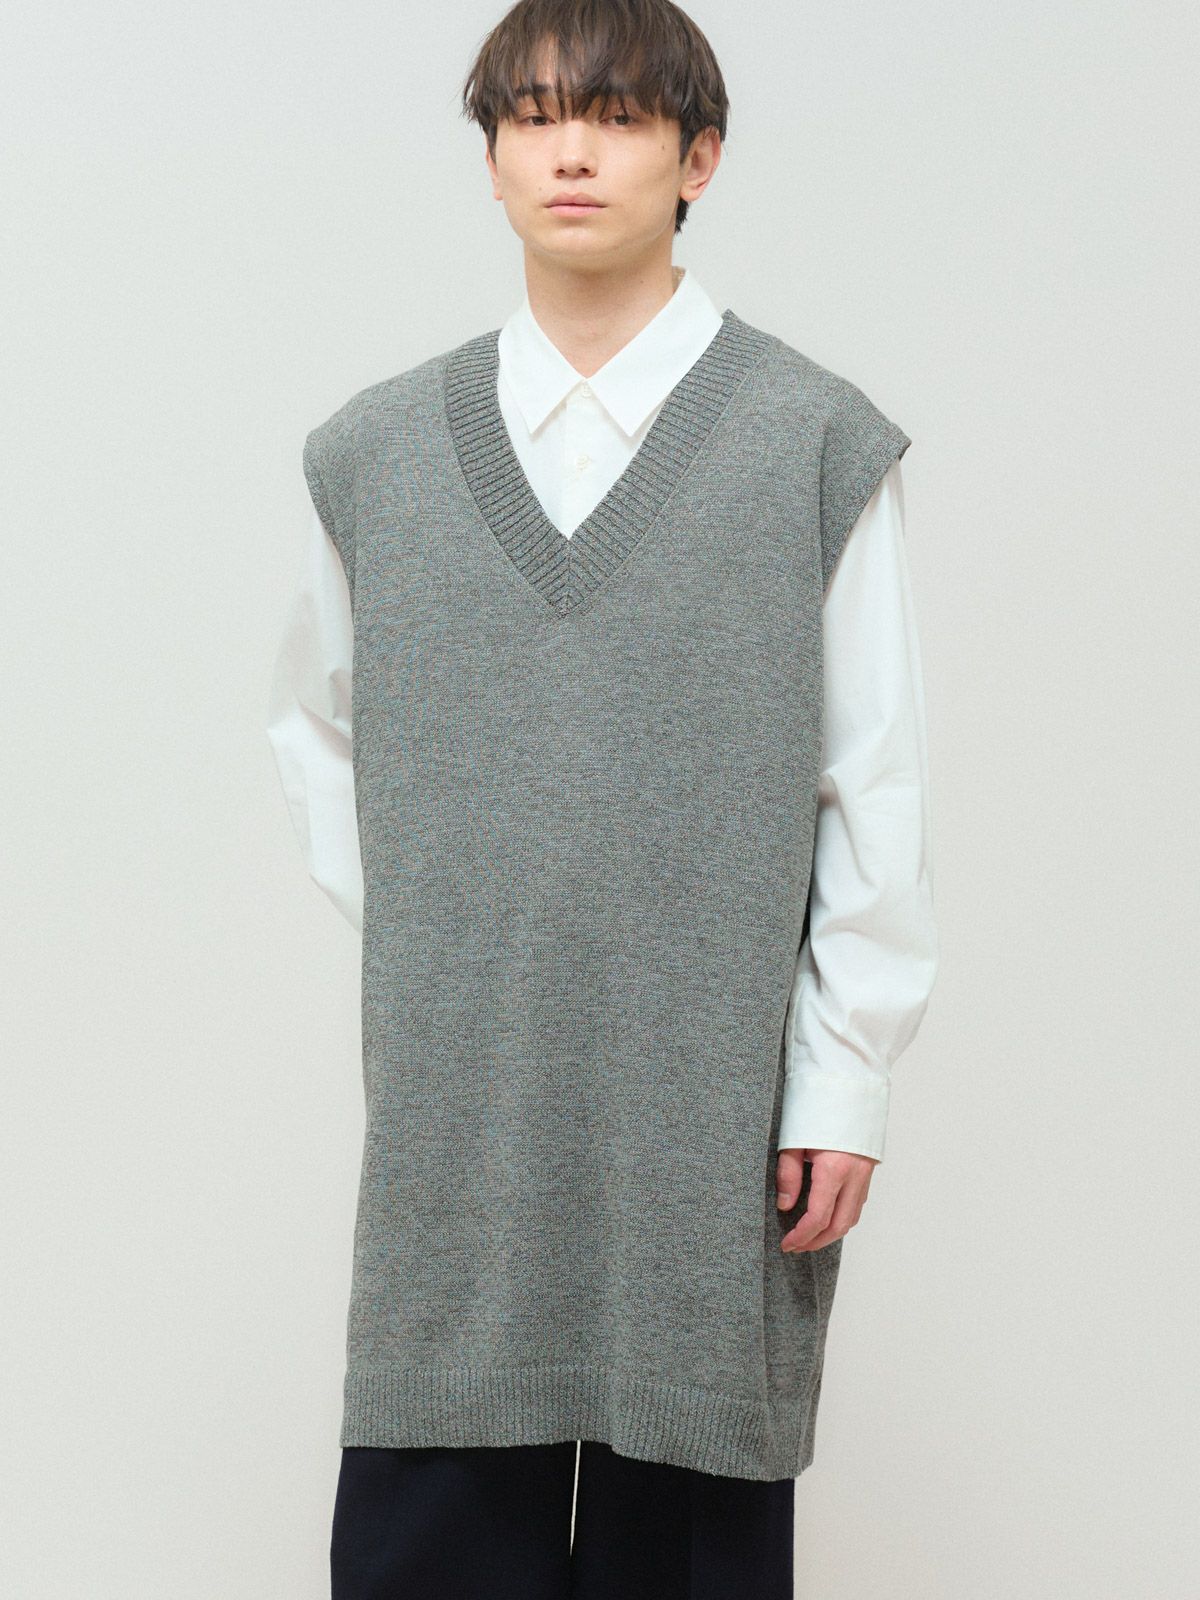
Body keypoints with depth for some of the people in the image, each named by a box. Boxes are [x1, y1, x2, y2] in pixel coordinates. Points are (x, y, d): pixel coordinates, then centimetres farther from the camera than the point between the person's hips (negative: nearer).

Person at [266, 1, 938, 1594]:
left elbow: (878, 792, -1)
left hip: (715, 1096, -2)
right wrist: (407, 926, 9)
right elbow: (312, 723, 21)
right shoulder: (381, 451, 8)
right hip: (452, 1105, 2)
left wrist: (847, 1082, -4)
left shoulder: (818, 443, -1)